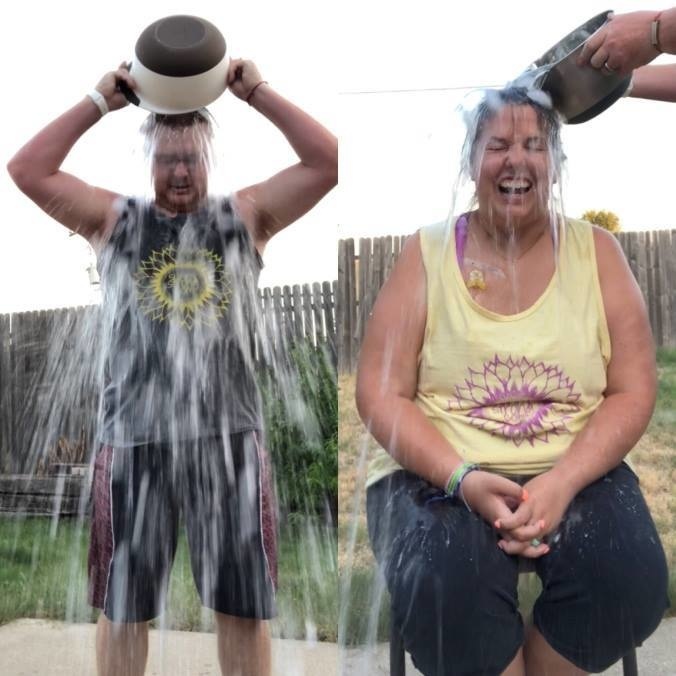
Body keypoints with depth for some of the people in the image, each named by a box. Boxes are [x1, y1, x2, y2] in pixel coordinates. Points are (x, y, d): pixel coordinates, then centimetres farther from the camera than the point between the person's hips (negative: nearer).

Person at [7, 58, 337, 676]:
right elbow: (28, 171, 2)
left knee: (243, 607, 8)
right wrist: (99, 102, 2)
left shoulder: (246, 215, 10)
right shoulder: (115, 219, 11)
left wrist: (257, 92, 0)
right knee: (123, 608, 11)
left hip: (228, 438, 0)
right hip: (133, 440, 1)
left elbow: (327, 162, 2)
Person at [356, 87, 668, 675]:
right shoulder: (426, 253, 1)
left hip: (575, 472, 2)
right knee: (446, 590, -31)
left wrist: (562, 483, -18)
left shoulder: (596, 251, 5)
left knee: (628, 581, -26)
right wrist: (463, 479, -19)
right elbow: (380, 392, -4)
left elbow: (632, 390, -1)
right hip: (440, 473, -1)